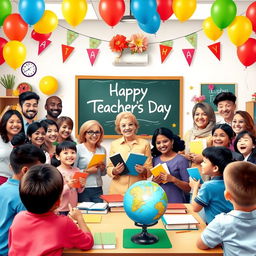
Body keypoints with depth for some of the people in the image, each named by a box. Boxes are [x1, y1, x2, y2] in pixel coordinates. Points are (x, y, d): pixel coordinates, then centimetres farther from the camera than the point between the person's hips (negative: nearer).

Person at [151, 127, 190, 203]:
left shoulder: (181, 160, -8)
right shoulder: (155, 160, 4)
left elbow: (188, 188, -8)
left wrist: (173, 179, -21)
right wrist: (153, 182, -6)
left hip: (176, 202, -3)